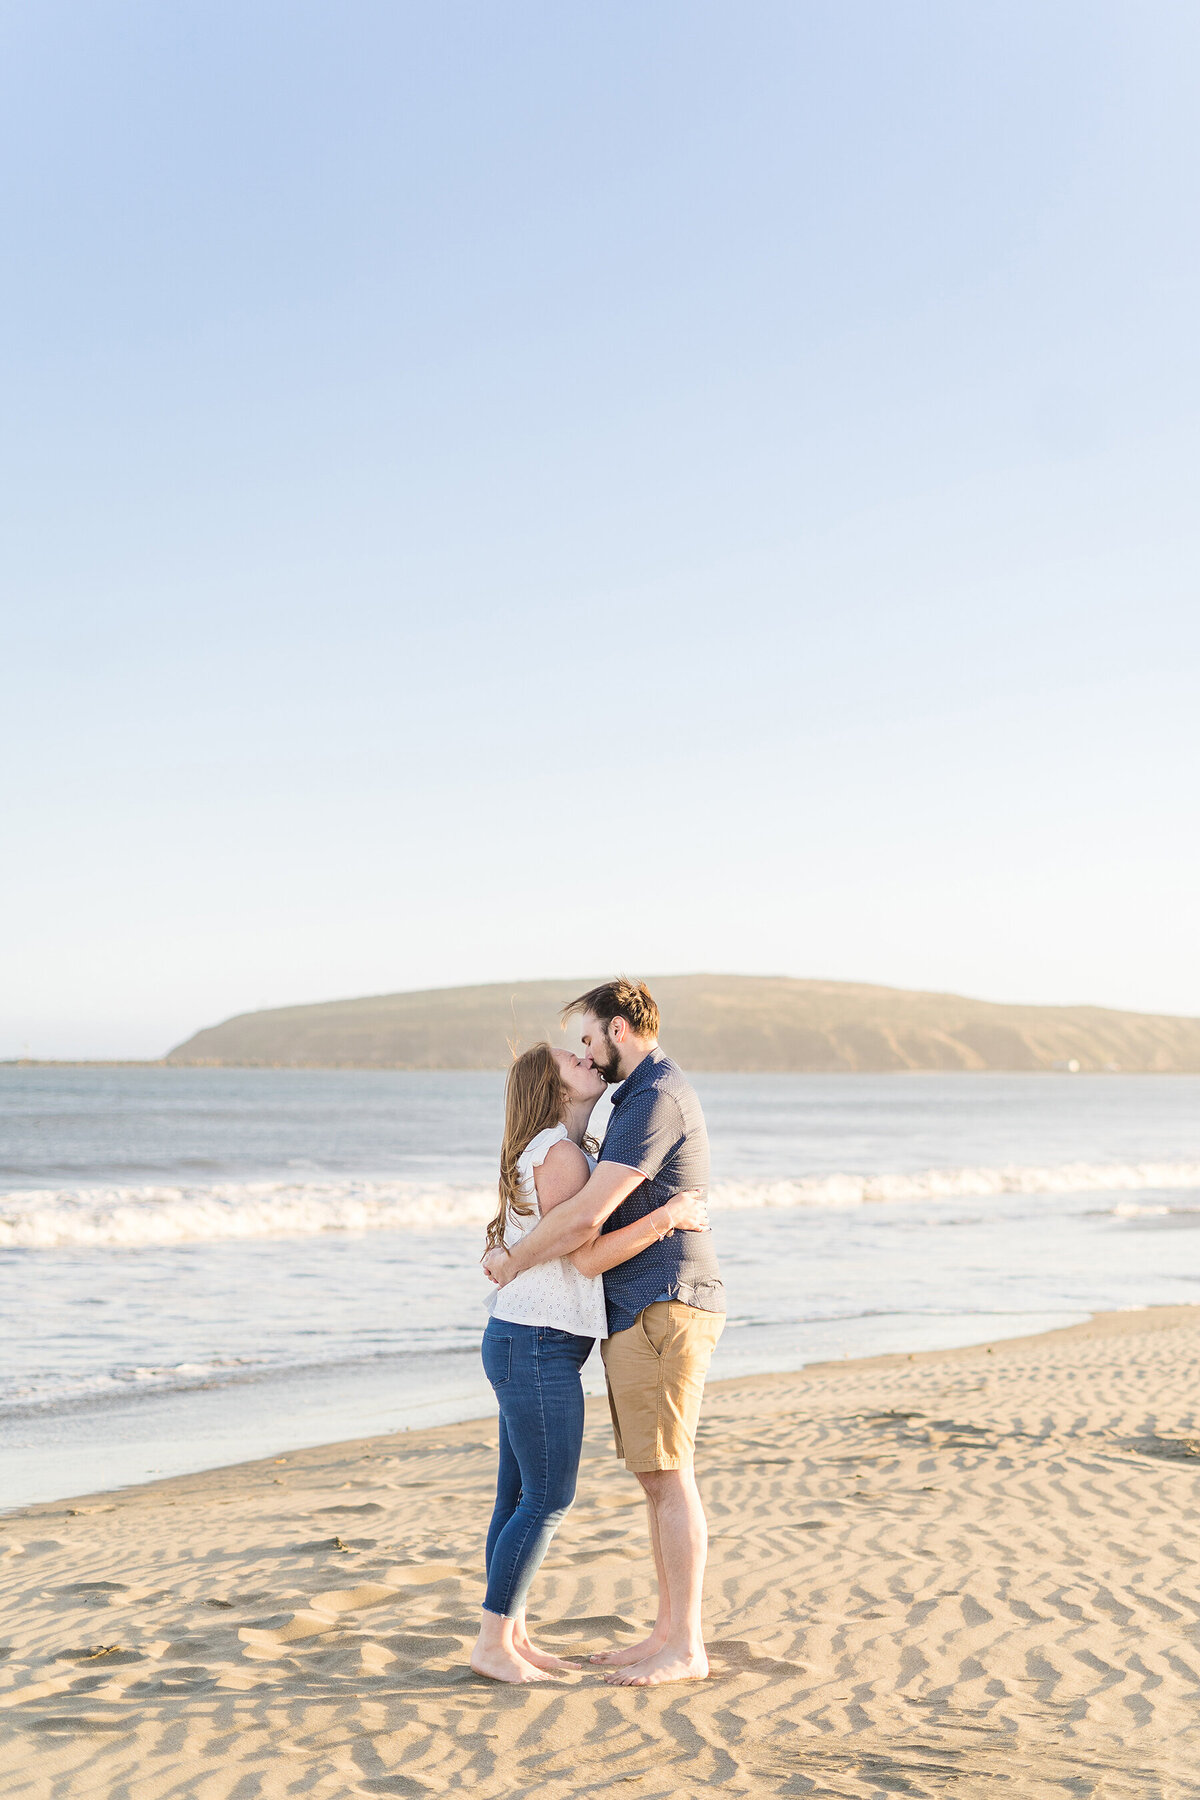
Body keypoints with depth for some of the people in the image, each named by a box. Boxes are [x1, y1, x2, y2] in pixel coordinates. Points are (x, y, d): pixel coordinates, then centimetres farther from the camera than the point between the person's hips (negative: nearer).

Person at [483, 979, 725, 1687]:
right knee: (661, 1479, 12)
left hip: (662, 1309, -10)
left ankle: (685, 1647, -2)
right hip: (649, 1310, 10)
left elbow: (587, 1216, -22)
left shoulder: (655, 1097, -16)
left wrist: (513, 1260, -7)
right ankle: (671, 1634, 17)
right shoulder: (657, 1094, 19)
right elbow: (614, 1214, 29)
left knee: (669, 1477, -6)